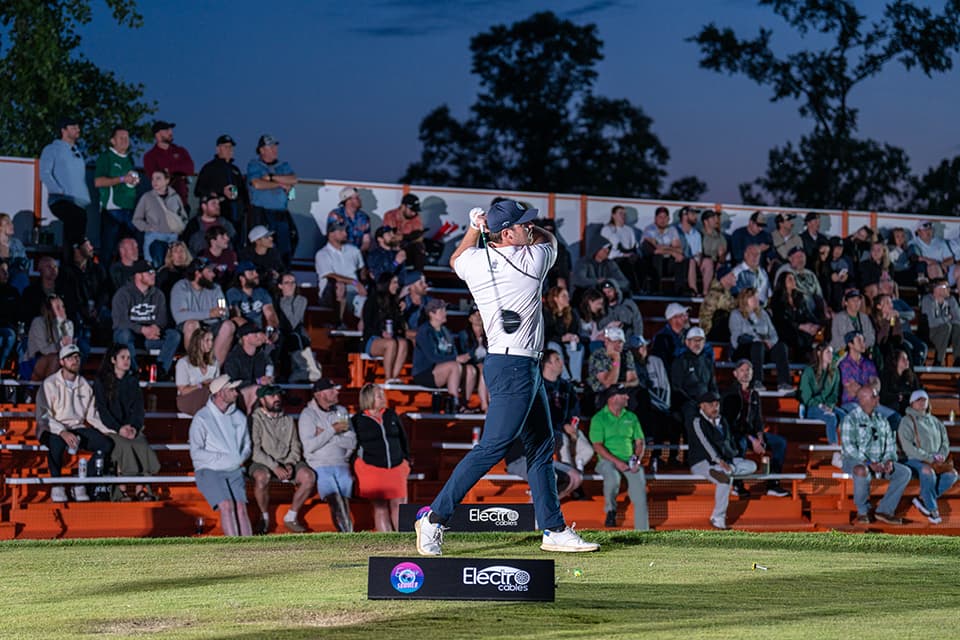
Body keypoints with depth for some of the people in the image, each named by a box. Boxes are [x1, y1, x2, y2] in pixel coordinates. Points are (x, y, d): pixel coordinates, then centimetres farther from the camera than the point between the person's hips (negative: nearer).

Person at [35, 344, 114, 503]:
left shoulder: (85, 385, 10)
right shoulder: (50, 384, -7)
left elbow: (92, 415, 13)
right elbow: (43, 415, -15)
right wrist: (63, 433, -30)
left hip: (77, 428, 5)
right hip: (53, 430, -5)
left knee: (107, 444, -17)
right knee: (57, 443, -40)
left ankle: (81, 485, -9)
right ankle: (57, 486, -20)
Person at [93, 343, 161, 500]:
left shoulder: (132, 381, 19)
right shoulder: (101, 382, 6)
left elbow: (138, 408, 11)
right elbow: (101, 410, -3)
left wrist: (134, 427, -9)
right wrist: (119, 428, -16)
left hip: (132, 428, 3)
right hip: (110, 428, -3)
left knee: (142, 446, -28)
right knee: (124, 446, -33)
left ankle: (141, 489, -32)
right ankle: (121, 489, -32)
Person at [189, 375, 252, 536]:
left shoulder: (239, 417, 12)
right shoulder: (201, 419, -5)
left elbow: (246, 445, 23)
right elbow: (196, 452, -8)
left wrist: (241, 457, 1)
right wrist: (221, 458, -14)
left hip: (234, 470, 4)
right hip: (209, 470, -4)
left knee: (241, 507, -17)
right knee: (227, 506, -24)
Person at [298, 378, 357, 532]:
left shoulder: (341, 412, 15)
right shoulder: (308, 415, 2)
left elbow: (352, 442, 4)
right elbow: (309, 445, -11)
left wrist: (326, 434, -5)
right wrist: (332, 430, -8)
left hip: (342, 465, 4)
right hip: (320, 466, -4)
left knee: (344, 502, -11)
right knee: (336, 501, -23)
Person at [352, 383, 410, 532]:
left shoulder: (391, 415, 11)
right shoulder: (358, 420, 0)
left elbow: (403, 438, 18)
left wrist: (406, 459, 11)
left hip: (396, 468, 3)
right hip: (372, 469, -3)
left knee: (399, 505, -1)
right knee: (380, 508, -2)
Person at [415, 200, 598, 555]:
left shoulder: (475, 262, 4)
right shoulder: (533, 259, -11)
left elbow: (456, 259, 30)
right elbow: (548, 238, 14)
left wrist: (476, 228, 26)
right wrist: (517, 227, 14)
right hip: (514, 367, -9)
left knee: (542, 447, 12)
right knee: (492, 448, -10)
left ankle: (555, 530, 16)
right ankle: (435, 518, -12)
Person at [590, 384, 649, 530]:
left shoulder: (631, 417, 16)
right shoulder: (599, 418, 1)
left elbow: (639, 442, 15)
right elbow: (598, 446, -7)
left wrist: (637, 460, -5)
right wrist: (616, 462, -19)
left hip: (629, 460, 3)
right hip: (607, 460, -3)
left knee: (639, 482, -25)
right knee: (613, 478, -36)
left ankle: (642, 530, -23)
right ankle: (611, 511, -6)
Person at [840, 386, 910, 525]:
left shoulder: (881, 419, 14)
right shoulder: (851, 419, -6)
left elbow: (890, 442, 15)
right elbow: (848, 446, -16)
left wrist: (889, 460, -7)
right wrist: (869, 463, -24)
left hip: (879, 462, 6)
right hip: (856, 461, -6)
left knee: (905, 472, -12)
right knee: (862, 471, -40)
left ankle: (884, 510, -11)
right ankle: (863, 512, -20)